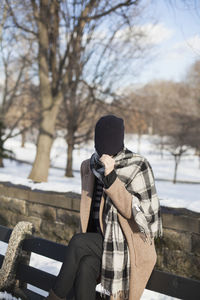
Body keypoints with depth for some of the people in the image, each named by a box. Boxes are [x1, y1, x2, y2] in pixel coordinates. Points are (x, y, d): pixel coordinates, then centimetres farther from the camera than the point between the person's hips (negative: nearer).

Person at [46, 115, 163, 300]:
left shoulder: (138, 167, -9)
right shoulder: (89, 166, 7)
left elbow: (134, 210, -17)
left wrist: (111, 178, -26)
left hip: (126, 242, -4)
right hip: (99, 239, 5)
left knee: (77, 243, -28)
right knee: (85, 267, -29)